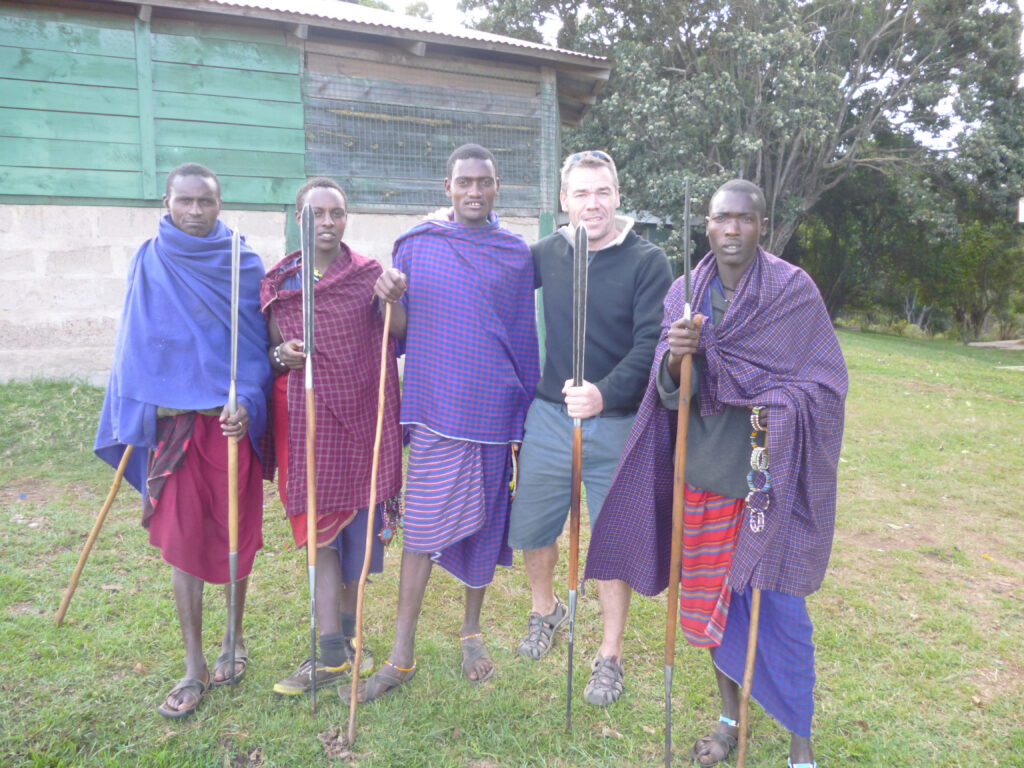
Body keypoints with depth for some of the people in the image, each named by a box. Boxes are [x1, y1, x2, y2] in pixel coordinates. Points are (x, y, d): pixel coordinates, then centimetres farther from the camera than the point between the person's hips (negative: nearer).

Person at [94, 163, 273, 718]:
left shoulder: (244, 265, 0)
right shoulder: (149, 263, 5)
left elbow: (258, 344, 1)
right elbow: (137, 344, 10)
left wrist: (247, 404, -13)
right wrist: (146, 407, 2)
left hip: (231, 419, -1)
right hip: (172, 421, 1)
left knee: (236, 533, 7)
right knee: (182, 538, 3)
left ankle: (233, 640, 29)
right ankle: (194, 668, 14)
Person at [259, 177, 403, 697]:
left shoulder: (371, 275, 3)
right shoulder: (278, 283, 7)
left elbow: (396, 343, 2)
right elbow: (270, 350, 14)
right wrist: (281, 354, -10)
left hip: (362, 417, -1)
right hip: (307, 418, 1)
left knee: (357, 524, 7)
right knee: (321, 527, 1)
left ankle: (348, 628, 27)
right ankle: (332, 652, 8)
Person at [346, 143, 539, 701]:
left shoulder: (516, 253, 5)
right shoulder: (416, 244, 4)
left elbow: (524, 339, 8)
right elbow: (400, 333, 6)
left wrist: (528, 413, 7)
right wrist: (392, 301, -15)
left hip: (494, 409, 1)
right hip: (434, 407, -1)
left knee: (484, 525, 11)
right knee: (423, 528, 2)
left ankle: (472, 632, 32)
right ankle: (402, 654, 14)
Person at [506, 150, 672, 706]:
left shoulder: (647, 262, -7)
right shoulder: (546, 254, 4)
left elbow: (651, 345, -16)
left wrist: (606, 393, -32)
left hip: (618, 425, -3)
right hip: (548, 417, 3)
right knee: (529, 530, 14)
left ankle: (610, 657, 26)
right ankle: (545, 610, 44)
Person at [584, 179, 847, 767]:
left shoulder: (795, 290, -4)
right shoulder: (686, 294, 4)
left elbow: (827, 383, -3)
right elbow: (670, 391, -4)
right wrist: (676, 358, -25)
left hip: (771, 478, -3)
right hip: (704, 473, 3)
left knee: (778, 607, 2)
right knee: (714, 598, 15)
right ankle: (732, 717, 37)